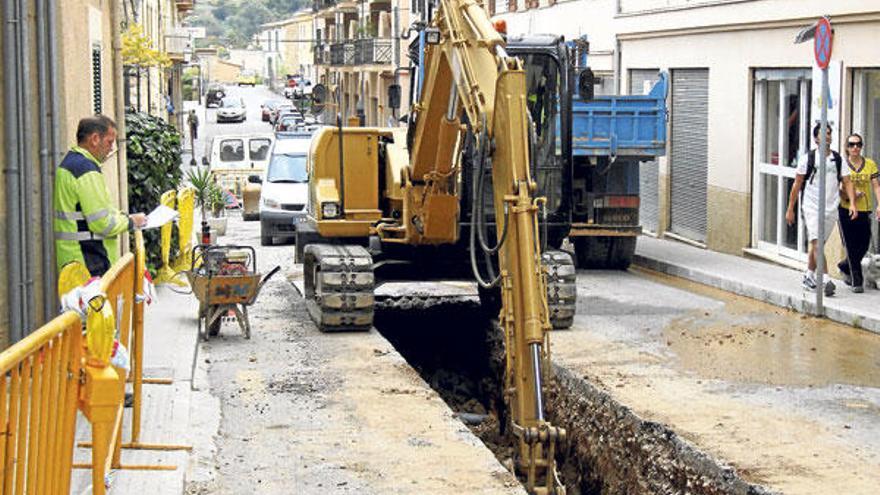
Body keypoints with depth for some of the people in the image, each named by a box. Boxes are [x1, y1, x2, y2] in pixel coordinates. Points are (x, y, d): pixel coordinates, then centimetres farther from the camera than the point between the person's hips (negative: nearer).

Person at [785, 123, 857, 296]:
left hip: (831, 209, 4)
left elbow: (847, 182, 7)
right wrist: (790, 209, 3)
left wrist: (852, 203, -8)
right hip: (811, 208, -4)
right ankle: (826, 280, -22)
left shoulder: (838, 159, 8)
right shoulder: (807, 158, -1)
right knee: (817, 244, -16)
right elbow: (797, 184, 3)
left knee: (817, 244, 12)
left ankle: (809, 275, 28)